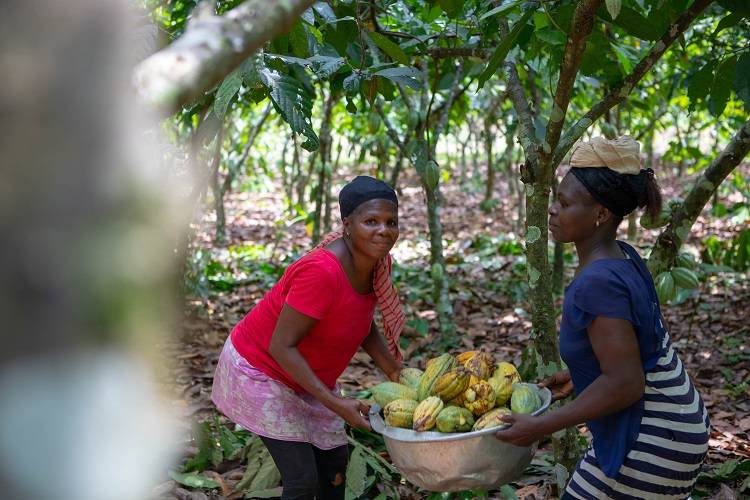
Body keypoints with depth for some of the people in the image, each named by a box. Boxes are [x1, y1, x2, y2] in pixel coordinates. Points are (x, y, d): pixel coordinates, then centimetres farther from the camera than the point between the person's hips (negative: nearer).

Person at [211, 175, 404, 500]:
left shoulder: (378, 263, -9)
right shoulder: (322, 272, -35)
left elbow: (364, 326, 6)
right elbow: (281, 346, -32)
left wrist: (396, 374, -6)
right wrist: (334, 403, -35)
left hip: (306, 374, 9)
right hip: (260, 371, -9)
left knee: (335, 460, 16)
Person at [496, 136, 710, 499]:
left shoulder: (597, 283, -26)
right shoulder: (621, 258, 3)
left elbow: (624, 383, -28)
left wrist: (539, 426, -23)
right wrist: (578, 376, 20)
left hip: (652, 438, -10)